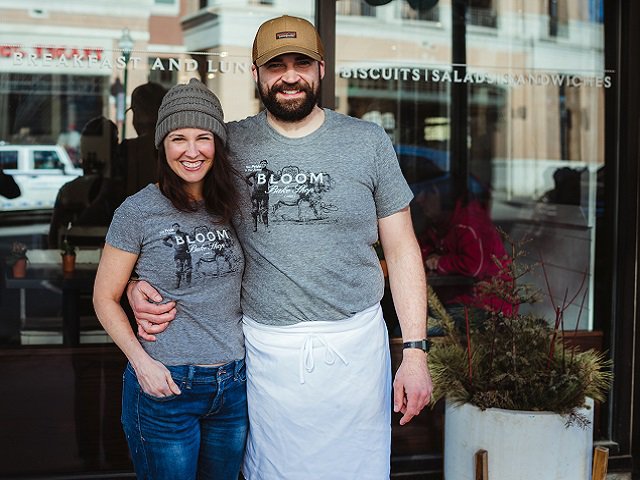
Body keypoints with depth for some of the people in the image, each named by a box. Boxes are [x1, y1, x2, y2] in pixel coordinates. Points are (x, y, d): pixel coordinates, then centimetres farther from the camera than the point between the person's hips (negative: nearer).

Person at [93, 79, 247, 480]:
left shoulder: (229, 207, 5)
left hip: (234, 384, 5)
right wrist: (142, 362, -15)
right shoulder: (138, 210, -9)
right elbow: (105, 298, -4)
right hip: (166, 385, -4)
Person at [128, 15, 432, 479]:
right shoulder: (230, 144, 2)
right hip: (267, 348, 0)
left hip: (354, 343, 0)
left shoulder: (369, 141, 2)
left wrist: (416, 352, -2)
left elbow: (402, 250, 4)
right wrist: (138, 285, -9)